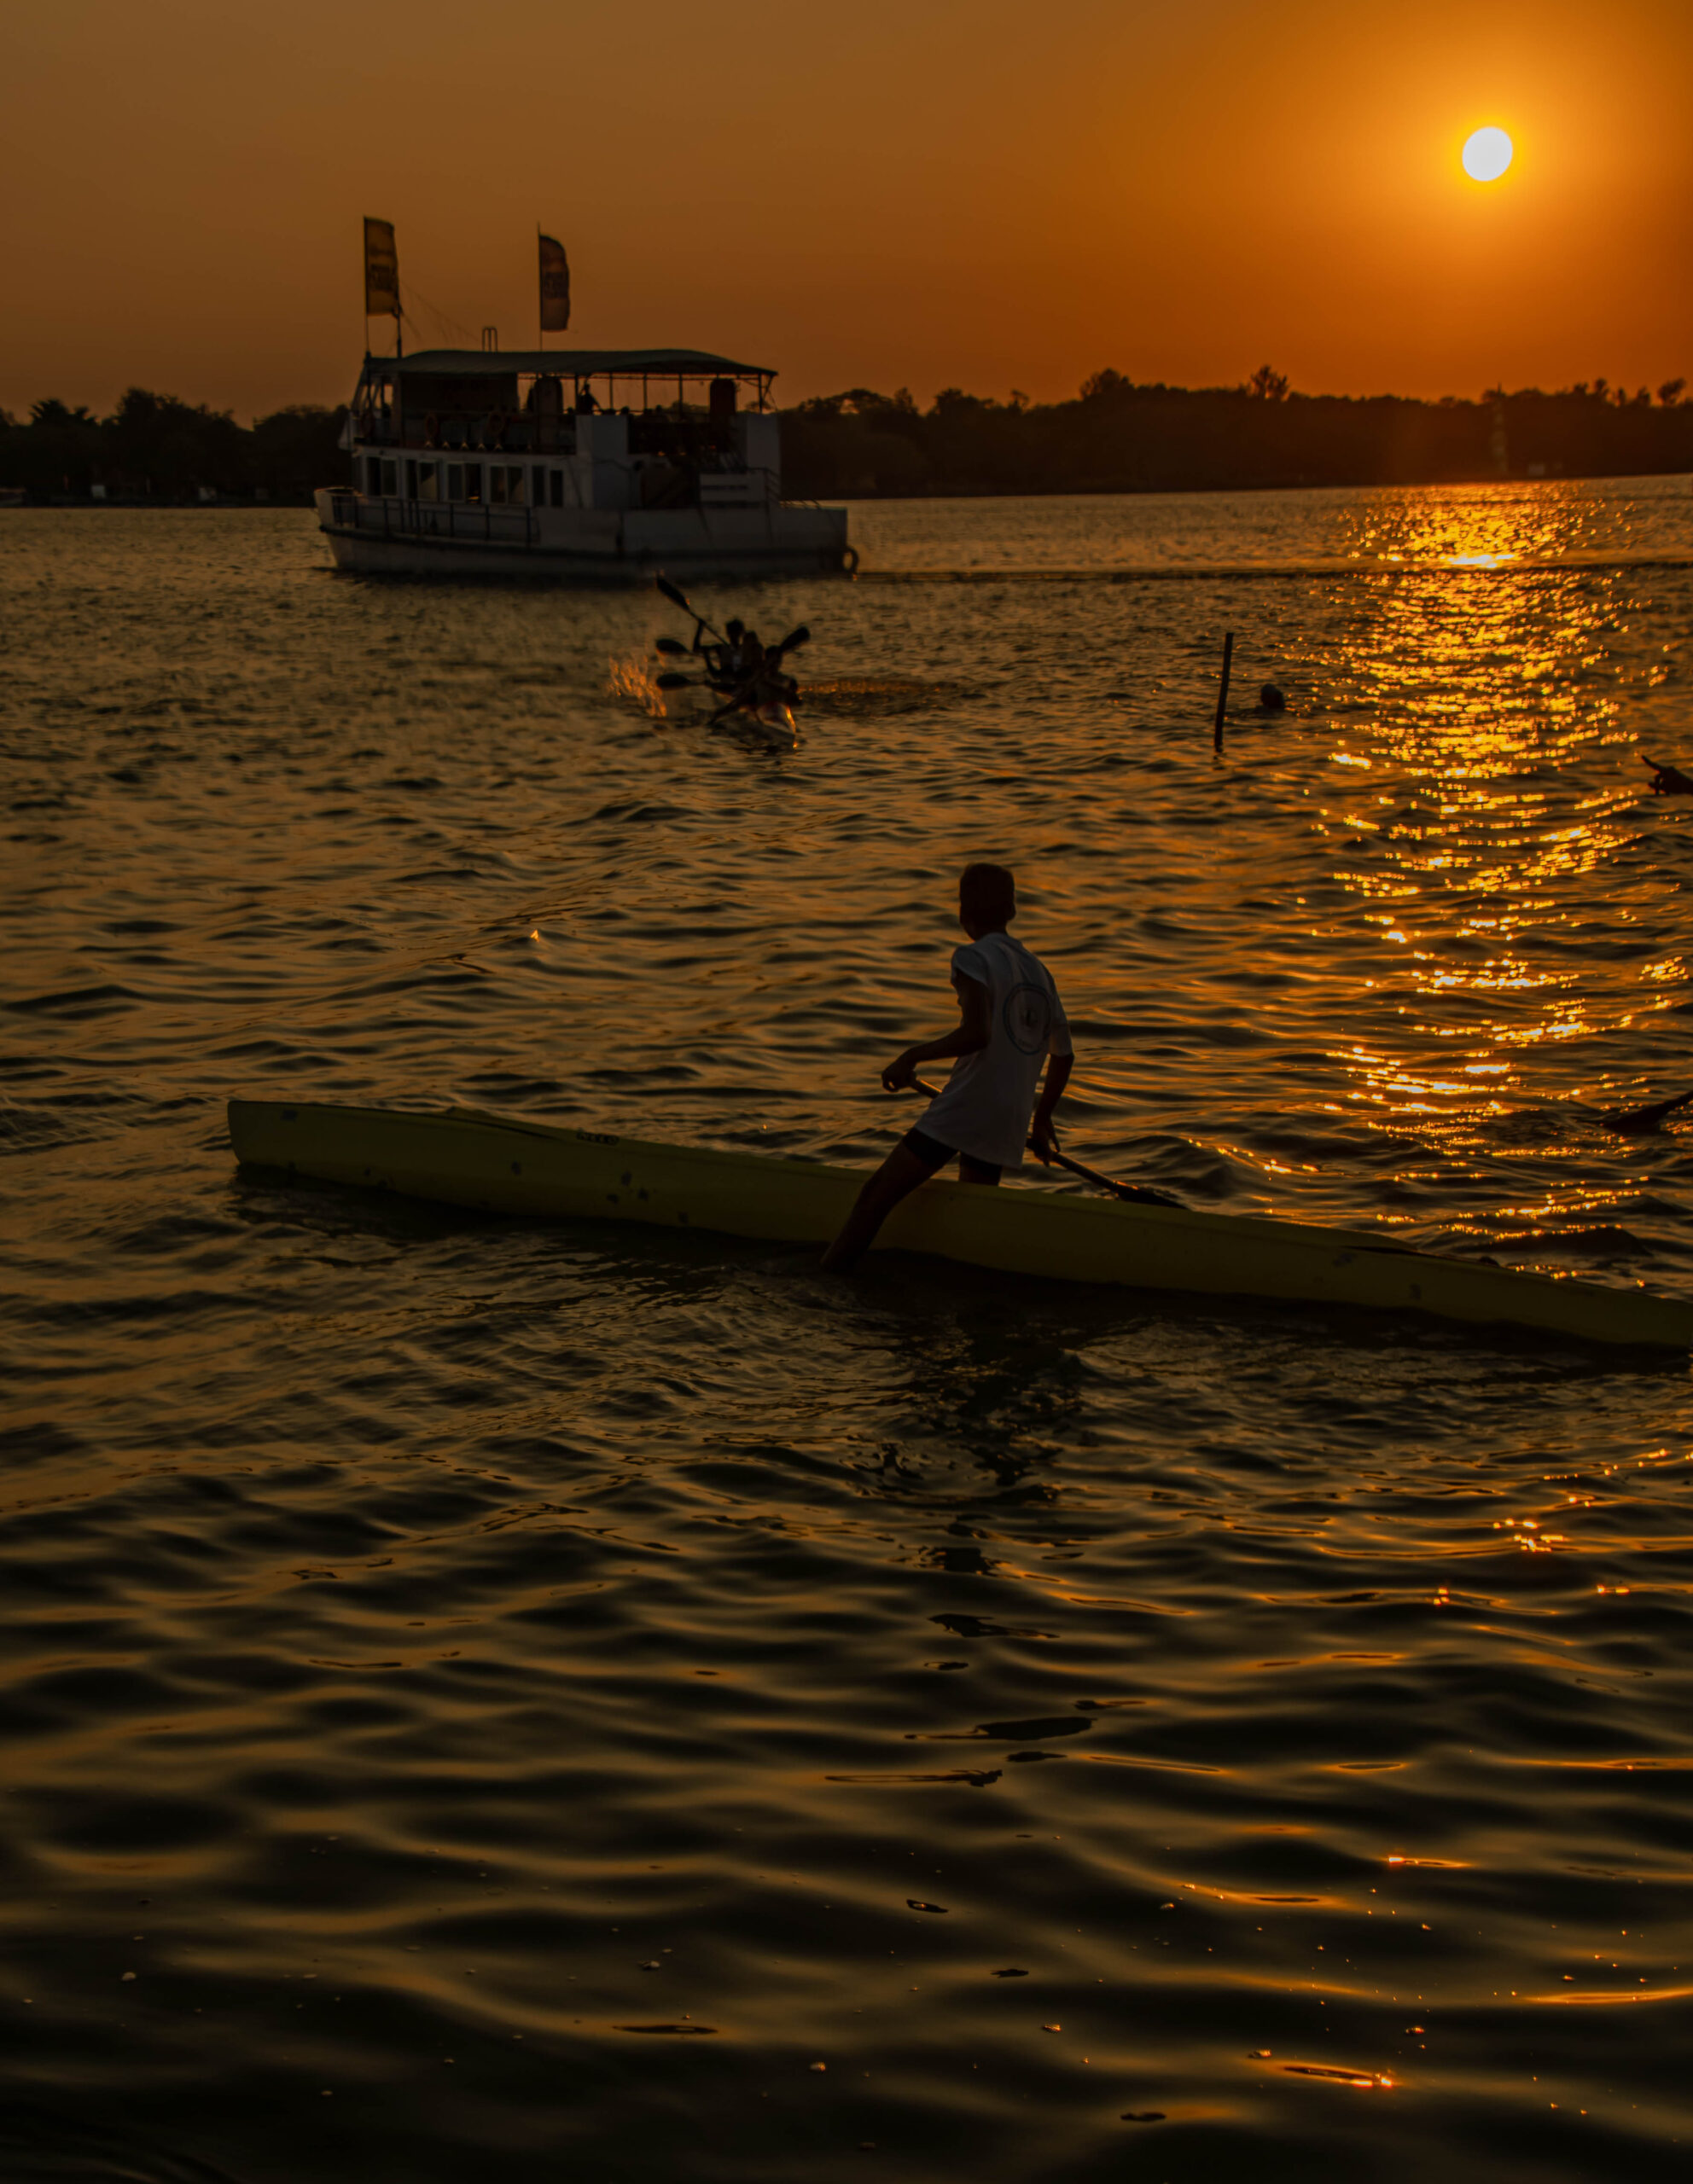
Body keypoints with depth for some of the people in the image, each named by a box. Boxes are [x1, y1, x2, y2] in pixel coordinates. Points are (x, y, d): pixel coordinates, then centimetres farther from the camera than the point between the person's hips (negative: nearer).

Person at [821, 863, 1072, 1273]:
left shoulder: (973, 958, -6)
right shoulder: (1038, 970, 17)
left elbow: (976, 1034, -21)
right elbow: (1063, 1057, 24)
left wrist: (913, 1055, -10)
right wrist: (1042, 1119, 37)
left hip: (964, 1108, -7)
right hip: (1009, 1123, 7)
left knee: (877, 1195, -6)